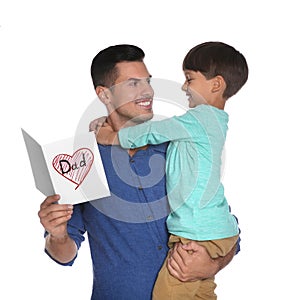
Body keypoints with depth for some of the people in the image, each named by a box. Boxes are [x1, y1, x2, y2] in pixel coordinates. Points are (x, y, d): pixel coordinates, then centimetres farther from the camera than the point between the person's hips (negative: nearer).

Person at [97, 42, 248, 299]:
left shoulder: (202, 117, -15)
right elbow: (164, 132, 16)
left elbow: (154, 132, -11)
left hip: (198, 234, -10)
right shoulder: (214, 120, 14)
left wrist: (113, 137, 3)